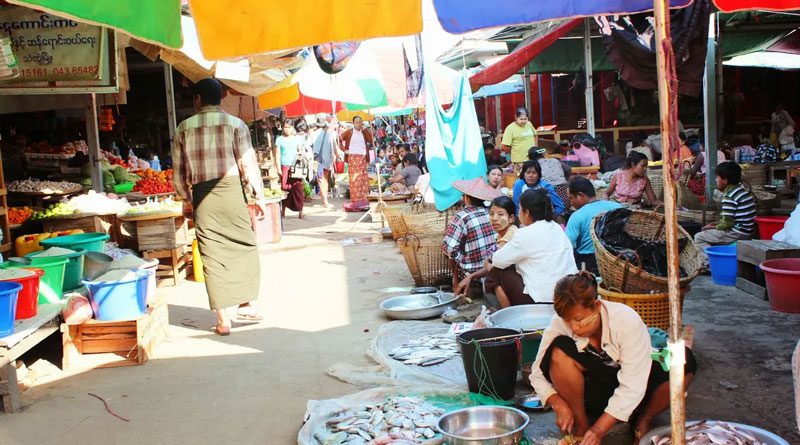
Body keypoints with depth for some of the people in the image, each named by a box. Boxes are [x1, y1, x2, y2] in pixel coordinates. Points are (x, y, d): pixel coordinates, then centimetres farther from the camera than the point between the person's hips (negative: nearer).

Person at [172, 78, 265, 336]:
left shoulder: (184, 128, 5)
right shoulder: (235, 124, 0)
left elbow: (178, 171, 7)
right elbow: (248, 163, -5)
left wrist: (187, 198, 21)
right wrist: (259, 196, 3)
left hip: (202, 194, 2)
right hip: (231, 189, -1)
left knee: (213, 255, 5)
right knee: (244, 247, 13)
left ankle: (223, 319, 7)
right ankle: (245, 305, 16)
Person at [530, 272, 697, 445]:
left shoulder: (627, 321, -26)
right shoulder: (559, 324, -20)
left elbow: (632, 387, -28)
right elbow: (538, 374, -13)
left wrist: (599, 429, -34)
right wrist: (559, 405, -32)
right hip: (593, 395, 1)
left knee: (684, 360, -28)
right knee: (559, 350, -30)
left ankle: (644, 419, -3)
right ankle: (580, 428, -12)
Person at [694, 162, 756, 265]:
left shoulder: (729, 197, -18)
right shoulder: (743, 191, 13)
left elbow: (726, 224, -19)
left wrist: (712, 227, -2)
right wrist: (716, 223, 14)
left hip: (737, 234, -10)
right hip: (748, 233, 10)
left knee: (699, 238, -4)